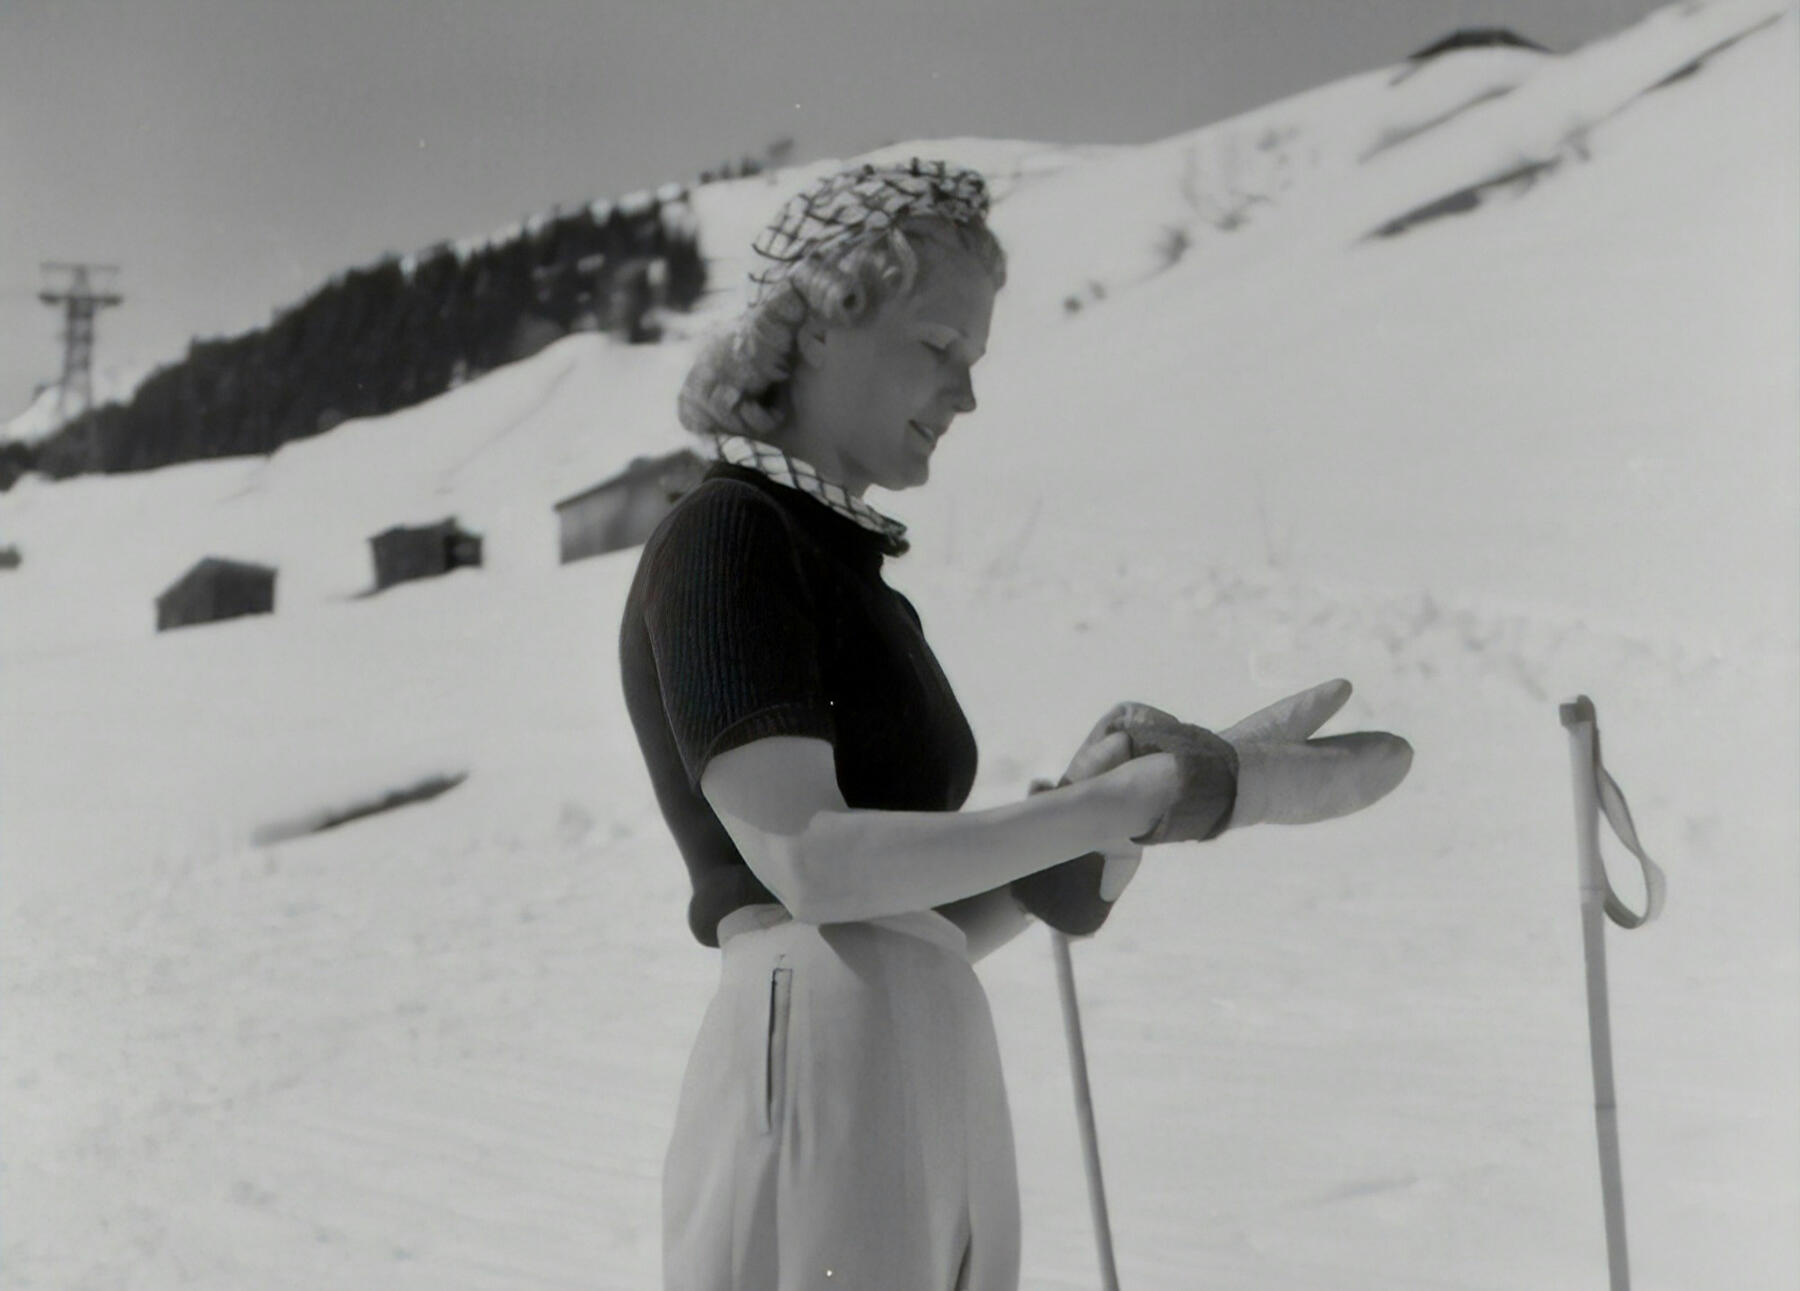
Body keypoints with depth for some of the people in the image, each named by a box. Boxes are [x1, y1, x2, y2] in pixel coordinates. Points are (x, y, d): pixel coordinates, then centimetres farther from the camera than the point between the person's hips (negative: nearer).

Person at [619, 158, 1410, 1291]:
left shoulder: (848, 565, 21)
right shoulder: (723, 539, -3)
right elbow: (807, 861, -17)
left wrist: (1098, 825, 0)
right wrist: (1140, 799, -17)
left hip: (942, 1093, 8)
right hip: (820, 1062, -8)